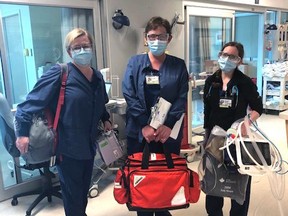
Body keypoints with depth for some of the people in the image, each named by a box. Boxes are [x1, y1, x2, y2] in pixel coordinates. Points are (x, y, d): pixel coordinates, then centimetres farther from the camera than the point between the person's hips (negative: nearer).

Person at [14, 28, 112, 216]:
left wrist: (105, 119, 9)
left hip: (89, 145, 6)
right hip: (68, 147, -6)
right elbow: (31, 102, -16)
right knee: (73, 193, 8)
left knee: (84, 189, 22)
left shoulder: (97, 76, 6)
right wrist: (23, 132, -19)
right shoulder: (59, 74, -15)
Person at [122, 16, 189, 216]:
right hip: (139, 132, 0)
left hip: (168, 132, 1)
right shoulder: (135, 63, 4)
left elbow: (182, 99, -2)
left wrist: (169, 125, -15)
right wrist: (145, 125, -16)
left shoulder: (179, 65, 5)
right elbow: (130, 96, -6)